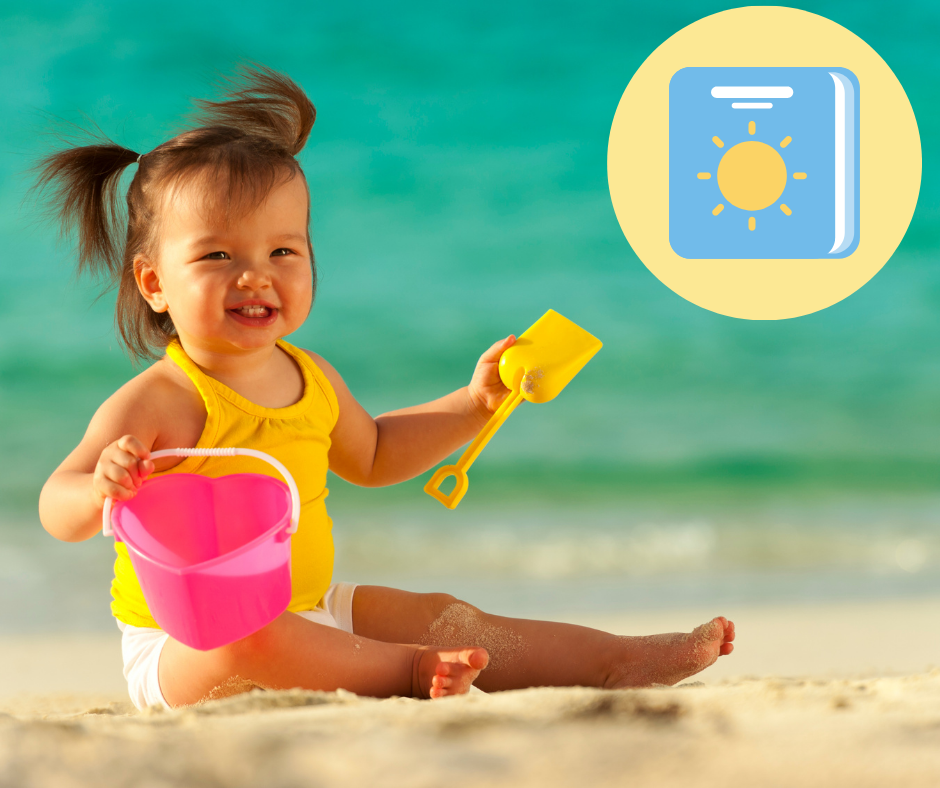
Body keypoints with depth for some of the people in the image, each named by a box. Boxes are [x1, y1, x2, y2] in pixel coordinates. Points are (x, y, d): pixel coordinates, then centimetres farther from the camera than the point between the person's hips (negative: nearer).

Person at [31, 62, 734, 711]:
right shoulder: (155, 403, -19)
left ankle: (616, 661, 2)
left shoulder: (310, 379, 6)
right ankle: (409, 671, -28)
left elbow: (371, 455, 27)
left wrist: (473, 404, 19)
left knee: (439, 616, 1)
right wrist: (103, 491, -46)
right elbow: (57, 511, -22)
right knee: (249, 641, -39)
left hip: (307, 611, 7)